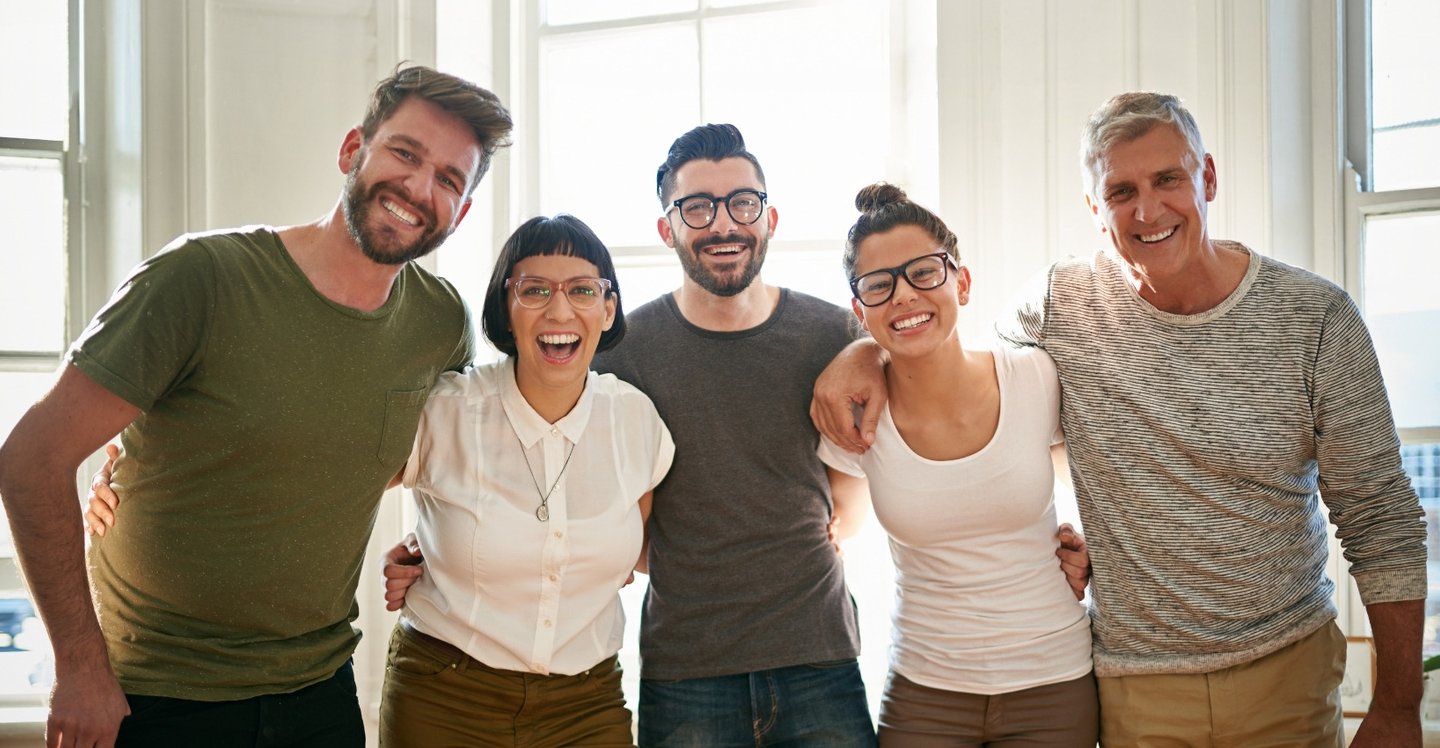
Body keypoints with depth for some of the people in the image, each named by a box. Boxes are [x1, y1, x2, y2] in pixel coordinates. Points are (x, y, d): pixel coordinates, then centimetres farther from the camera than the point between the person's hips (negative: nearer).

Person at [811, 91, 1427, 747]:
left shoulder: (1315, 316, -9)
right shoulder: (1063, 305, -6)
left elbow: (1381, 520, -4)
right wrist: (866, 352, -9)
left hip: (1287, 668, 0)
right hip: (1134, 685, 1)